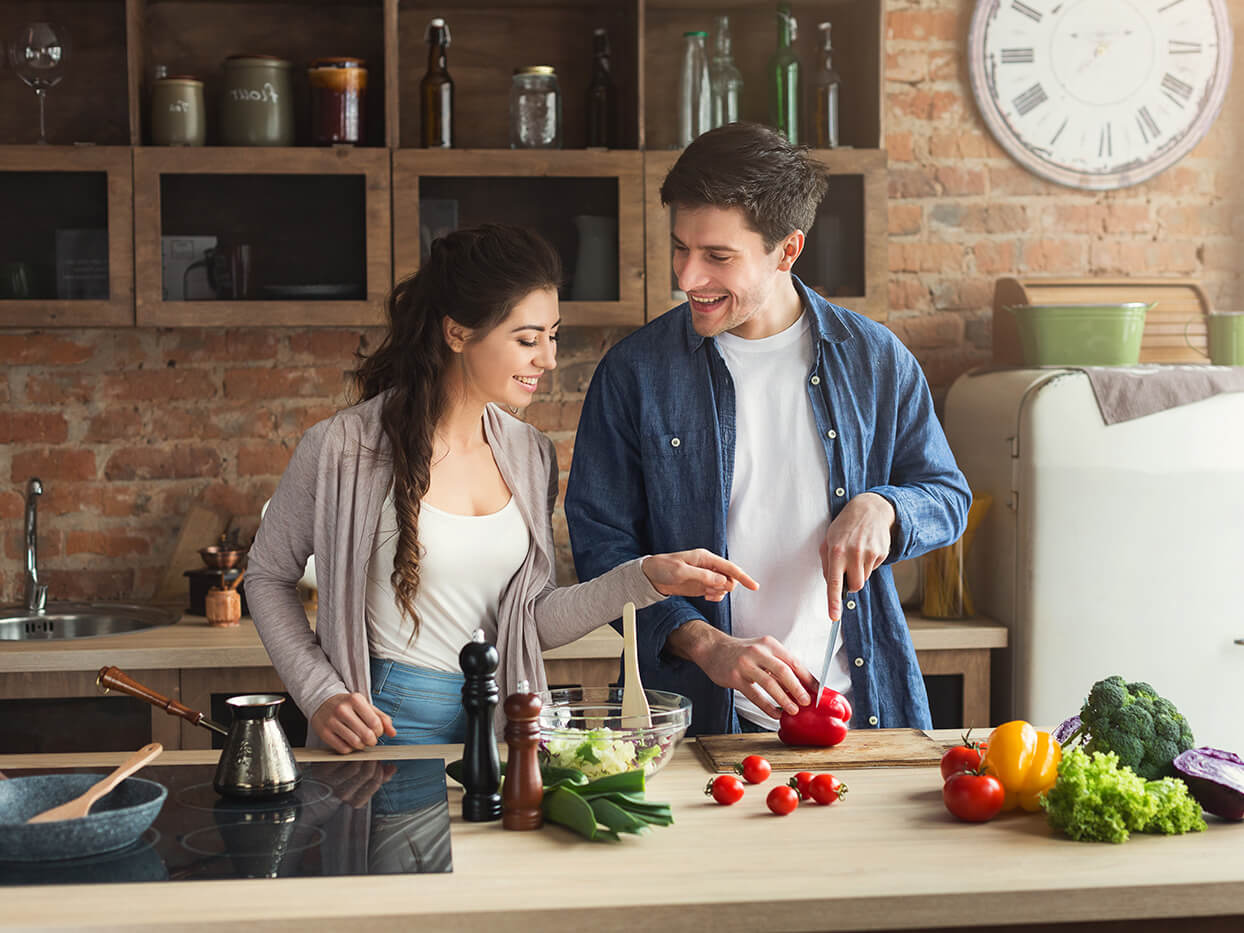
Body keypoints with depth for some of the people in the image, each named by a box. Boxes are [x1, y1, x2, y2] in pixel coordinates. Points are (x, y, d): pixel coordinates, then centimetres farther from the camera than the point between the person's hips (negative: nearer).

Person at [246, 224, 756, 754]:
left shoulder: (531, 456, 5)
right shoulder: (343, 450, -10)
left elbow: (535, 623, 6)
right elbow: (268, 575, 2)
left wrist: (646, 578, -5)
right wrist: (320, 695, -7)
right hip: (385, 725, -4)